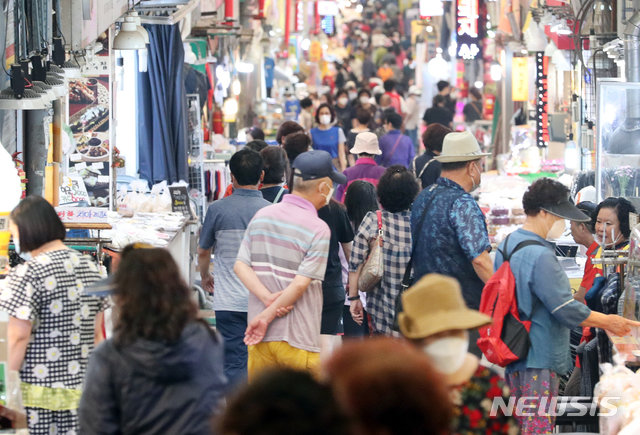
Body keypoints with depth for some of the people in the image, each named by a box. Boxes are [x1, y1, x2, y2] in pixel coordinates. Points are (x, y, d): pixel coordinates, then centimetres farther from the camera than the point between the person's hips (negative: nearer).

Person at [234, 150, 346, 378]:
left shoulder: (261, 216, 8)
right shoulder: (318, 229, -9)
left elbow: (240, 266, 0)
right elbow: (300, 284, -15)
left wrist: (268, 298, -10)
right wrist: (267, 317, -9)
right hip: (298, 341, -5)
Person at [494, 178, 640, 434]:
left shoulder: (506, 246, 10)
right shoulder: (540, 256, -21)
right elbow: (567, 309, -20)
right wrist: (607, 322, -6)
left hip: (513, 357, 10)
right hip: (539, 360, -10)